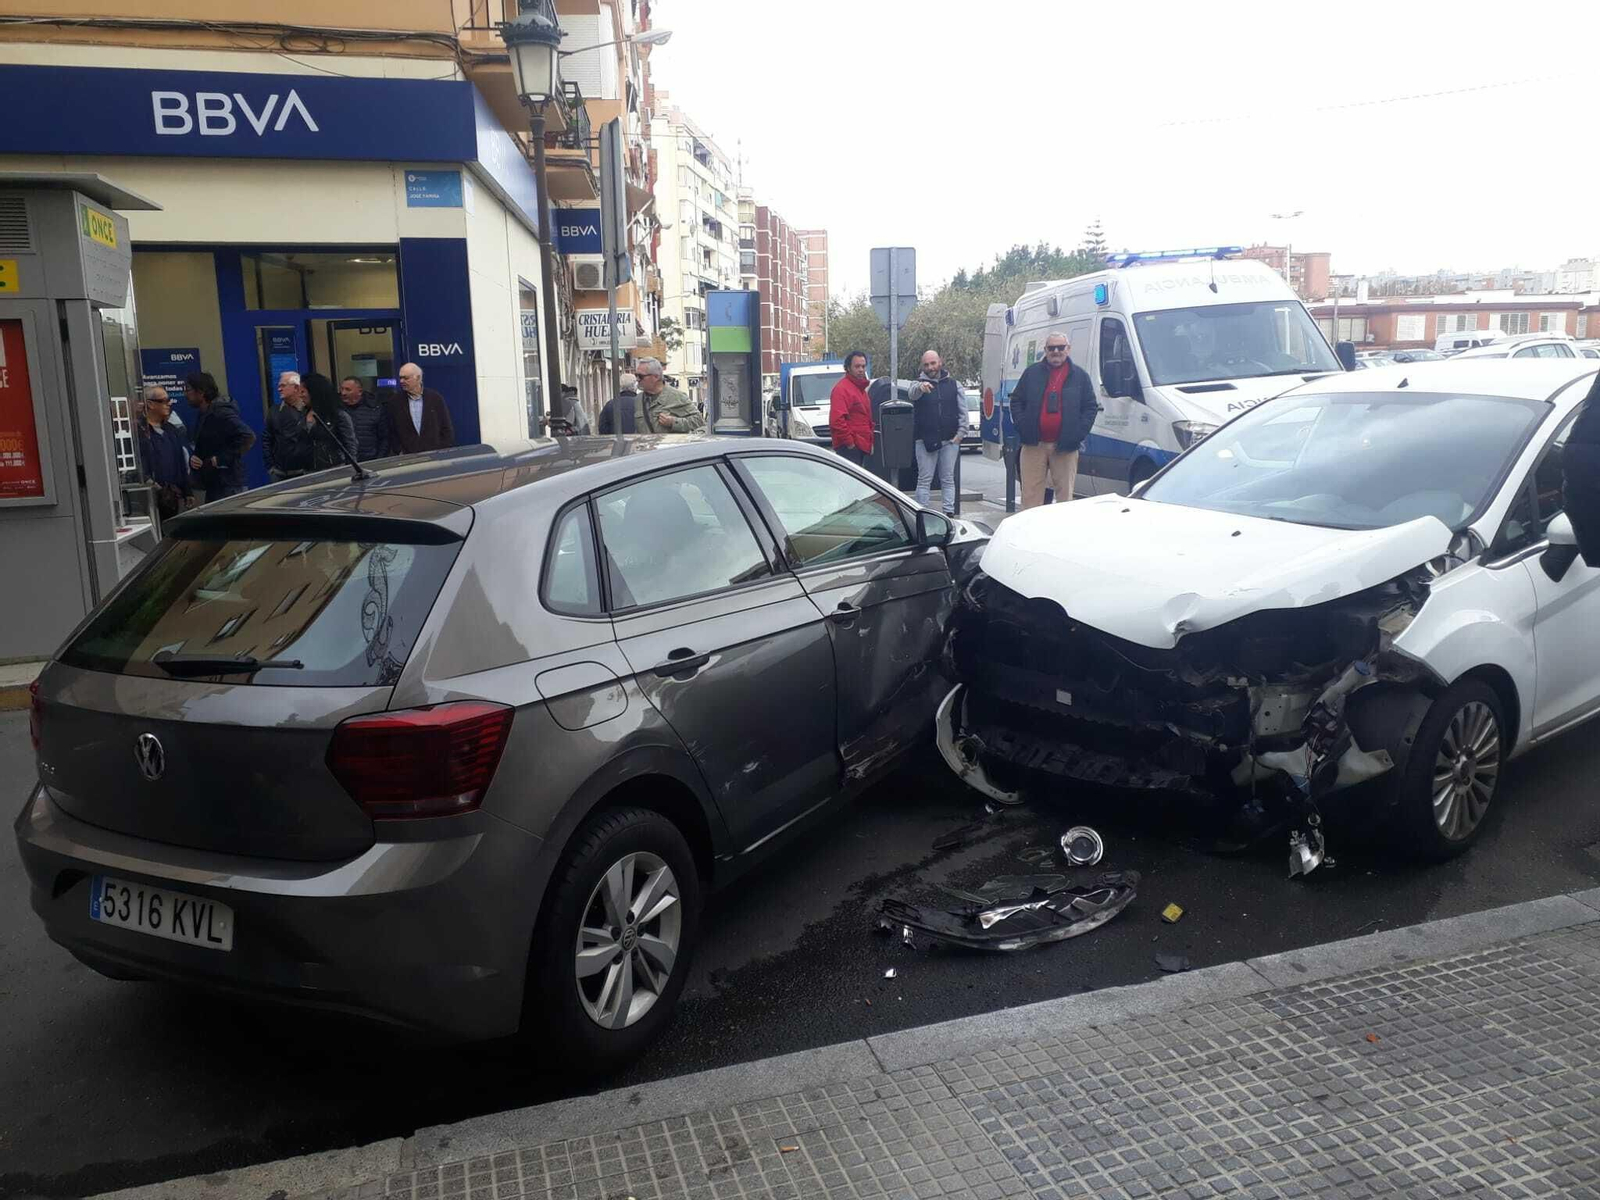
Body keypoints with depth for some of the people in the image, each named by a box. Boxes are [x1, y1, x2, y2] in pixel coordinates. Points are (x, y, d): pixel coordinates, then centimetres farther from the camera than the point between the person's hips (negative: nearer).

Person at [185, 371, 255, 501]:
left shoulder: (222, 413, -14)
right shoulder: (203, 415, 17)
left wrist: (221, 459, -21)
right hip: (212, 485, 10)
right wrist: (193, 458, 4)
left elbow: (248, 436, -27)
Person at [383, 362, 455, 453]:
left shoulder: (435, 398, 4)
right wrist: (398, 452, -3)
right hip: (407, 458, 0)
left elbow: (447, 429, 5)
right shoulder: (394, 402, 5)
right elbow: (391, 432, 7)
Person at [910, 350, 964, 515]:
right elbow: (913, 394, -24)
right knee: (924, 480, -1)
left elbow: (963, 411, 7)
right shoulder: (919, 384, 2)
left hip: (950, 440, 2)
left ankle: (949, 512, 10)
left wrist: (960, 433, -4)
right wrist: (920, 387, -48)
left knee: (948, 479, 7)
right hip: (925, 440, -2)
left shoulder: (953, 385, 9)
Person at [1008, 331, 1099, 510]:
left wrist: (1079, 433, -5)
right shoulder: (1032, 372, 9)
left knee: (1065, 494, 4)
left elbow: (1091, 407, 8)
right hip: (1034, 445, 1)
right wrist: (1022, 426, -2)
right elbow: (1016, 401, 13)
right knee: (1031, 494, 1)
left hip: (1065, 447, 0)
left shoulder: (1080, 376, 8)